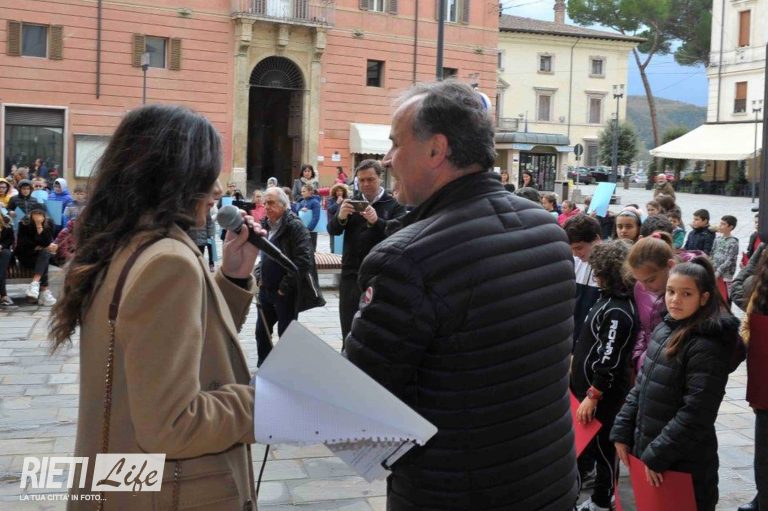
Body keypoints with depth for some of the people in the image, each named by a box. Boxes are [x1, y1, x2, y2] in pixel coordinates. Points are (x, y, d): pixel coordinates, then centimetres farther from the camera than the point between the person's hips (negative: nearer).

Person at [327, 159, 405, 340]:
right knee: (348, 331, 8)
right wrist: (340, 217, -21)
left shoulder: (394, 205, -1)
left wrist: (376, 221, -33)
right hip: (351, 275, 3)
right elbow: (332, 230, 2)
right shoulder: (351, 202, 12)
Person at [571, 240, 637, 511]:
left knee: (602, 446, 5)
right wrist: (575, 363, 22)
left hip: (602, 393, -9)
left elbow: (610, 361, -25)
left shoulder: (618, 311, -24)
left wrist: (593, 395, -22)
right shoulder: (608, 298, 7)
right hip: (588, 384, 9)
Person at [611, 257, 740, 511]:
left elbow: (695, 415, -22)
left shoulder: (707, 347, -19)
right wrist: (622, 432, 7)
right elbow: (641, 386, 12)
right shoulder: (664, 330, 5)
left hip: (684, 463, -7)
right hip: (645, 447, 7)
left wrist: (657, 456, -18)